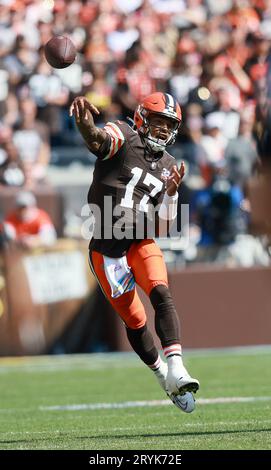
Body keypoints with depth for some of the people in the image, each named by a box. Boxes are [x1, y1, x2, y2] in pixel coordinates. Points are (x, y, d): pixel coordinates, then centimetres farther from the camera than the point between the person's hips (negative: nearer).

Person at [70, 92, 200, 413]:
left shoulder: (168, 167, 10)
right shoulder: (124, 137, -5)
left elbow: (165, 221, 9)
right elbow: (98, 140, -31)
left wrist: (172, 191, -11)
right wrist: (84, 121, -55)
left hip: (141, 243, 3)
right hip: (106, 249, -3)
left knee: (161, 294, -24)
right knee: (133, 320, 6)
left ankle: (175, 368, -36)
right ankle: (163, 375, 27)